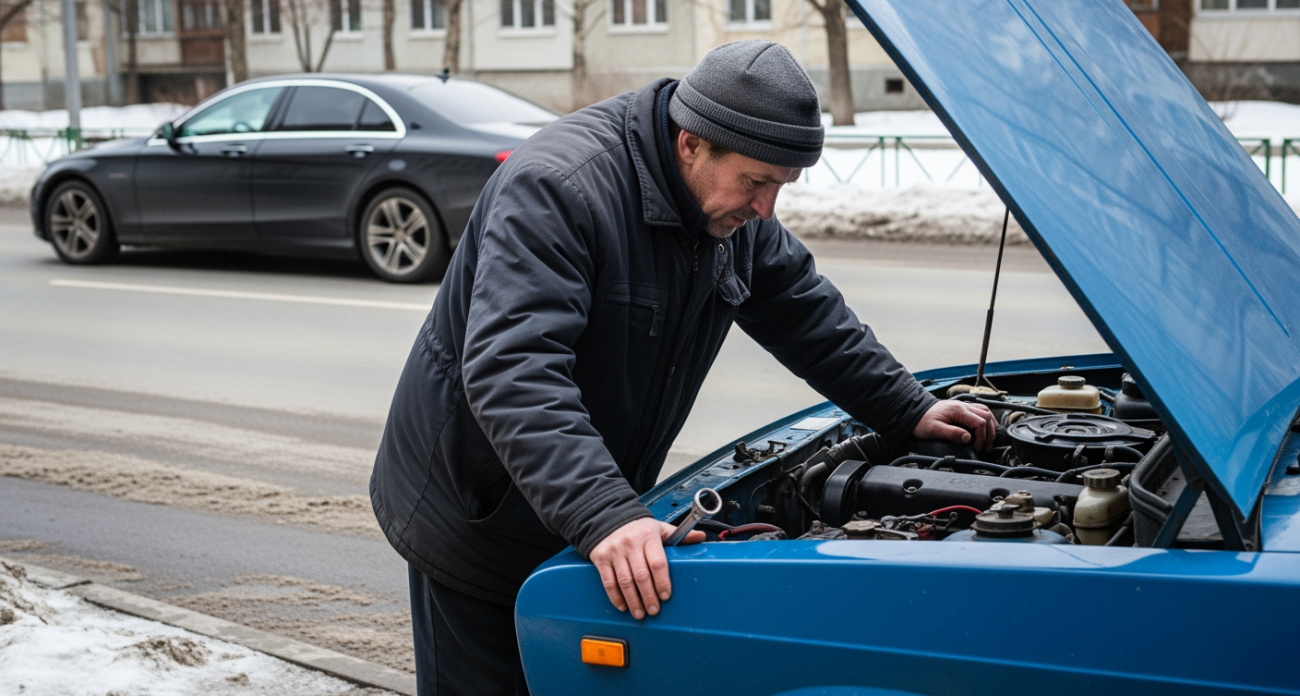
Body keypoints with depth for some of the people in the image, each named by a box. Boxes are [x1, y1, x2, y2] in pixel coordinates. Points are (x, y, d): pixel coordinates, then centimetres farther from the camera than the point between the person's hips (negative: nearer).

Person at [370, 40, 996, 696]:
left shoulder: (732, 206, -2)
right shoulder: (557, 188, -29)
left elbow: (804, 311, 14)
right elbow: (510, 372, -40)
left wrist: (907, 411, 11)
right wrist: (602, 516, -49)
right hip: (474, 522, -7)